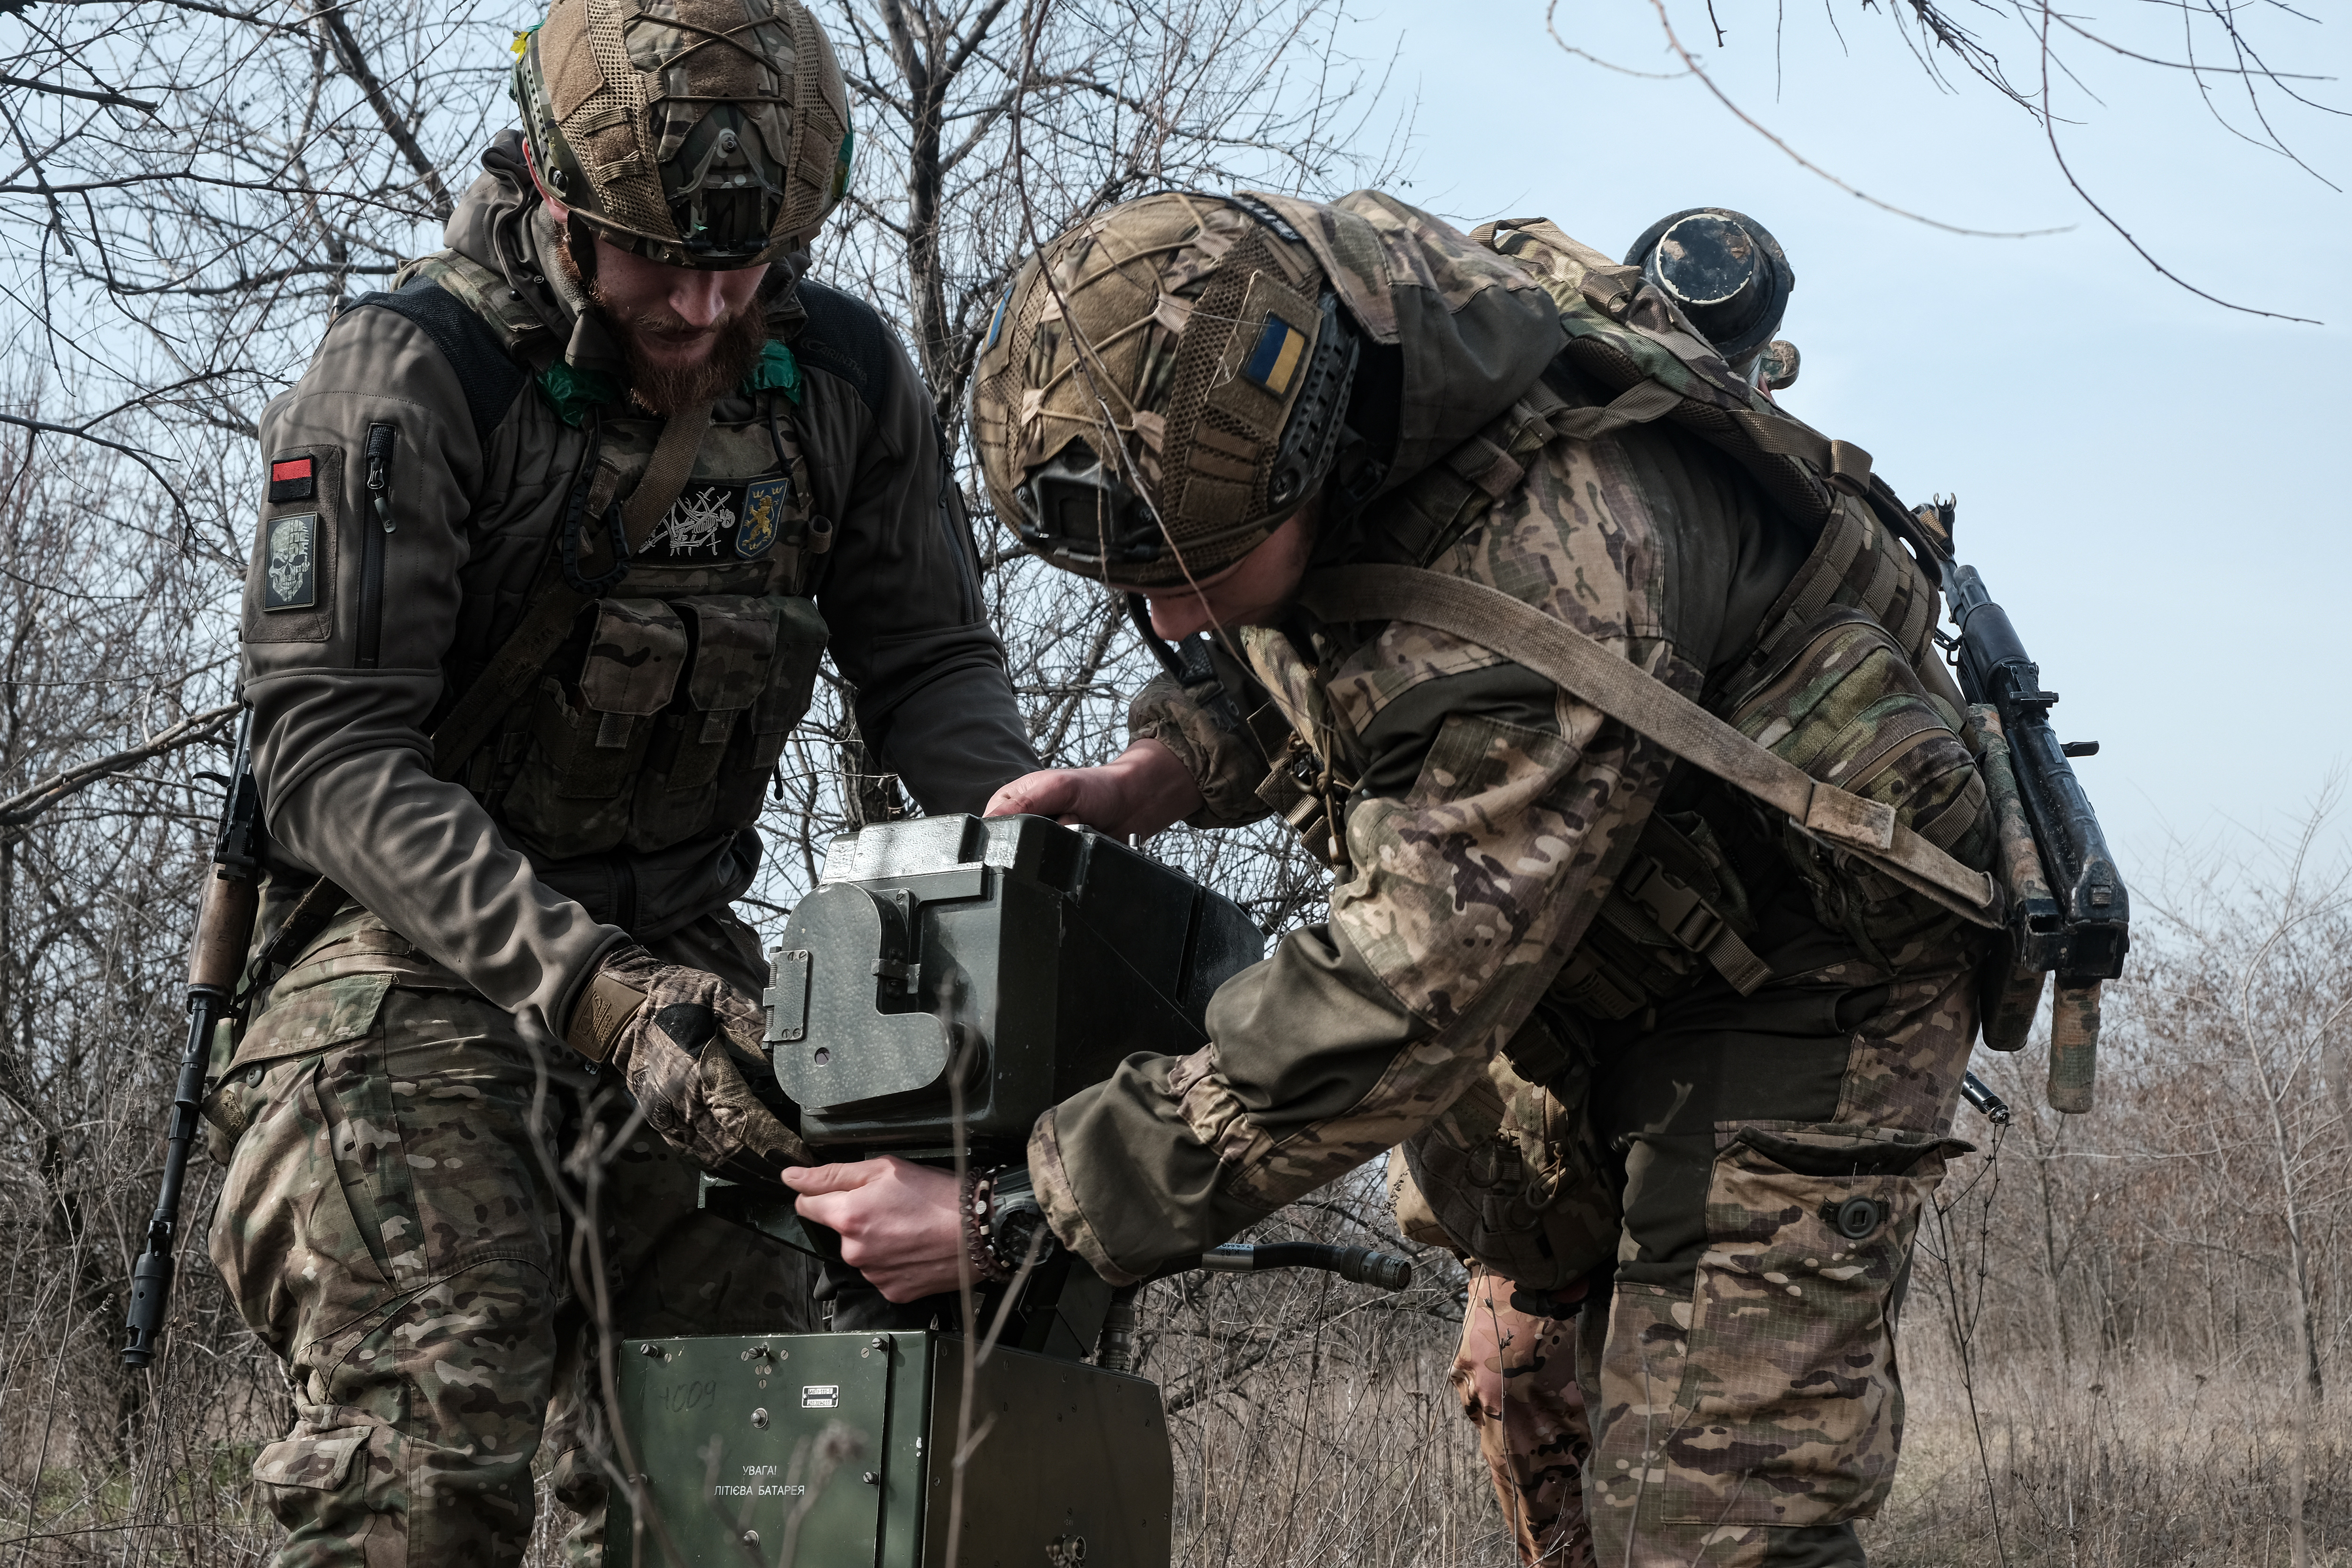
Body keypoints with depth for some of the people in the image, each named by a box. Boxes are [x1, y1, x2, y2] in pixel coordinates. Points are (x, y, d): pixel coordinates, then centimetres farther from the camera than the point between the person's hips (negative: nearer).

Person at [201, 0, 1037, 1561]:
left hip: (674, 944, 5)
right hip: (412, 946, -5)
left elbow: (931, 665, 5)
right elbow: (332, 748, -22)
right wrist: (588, 989, -33)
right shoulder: (409, 378, -18)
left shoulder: (847, 379, -2)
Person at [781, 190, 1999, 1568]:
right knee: (1530, 1365, 16)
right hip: (1589, 942, 9)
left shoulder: (1552, 574, -41)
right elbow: (1297, 650, 7)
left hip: (1802, 960, -8)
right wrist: (1154, 777, -14)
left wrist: (1012, 1216, -34)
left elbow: (1403, 1010, -37)